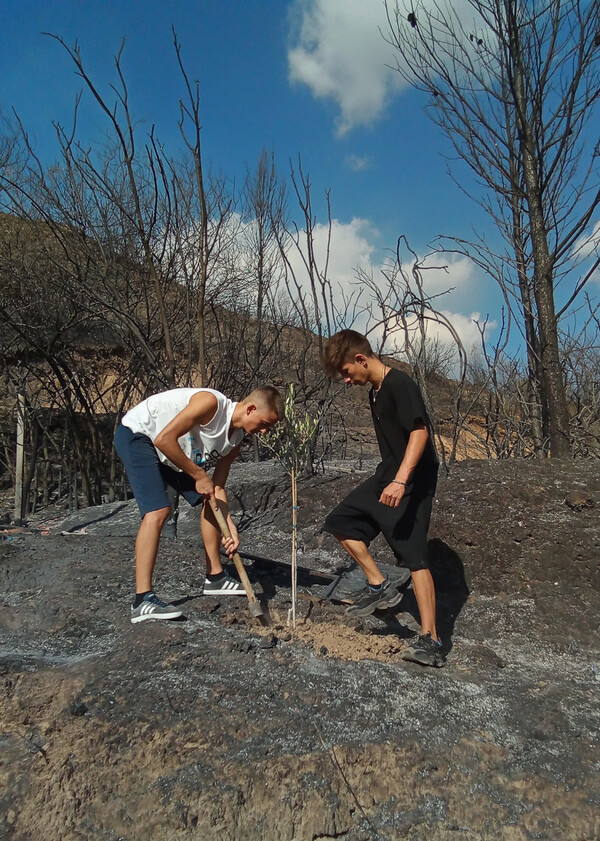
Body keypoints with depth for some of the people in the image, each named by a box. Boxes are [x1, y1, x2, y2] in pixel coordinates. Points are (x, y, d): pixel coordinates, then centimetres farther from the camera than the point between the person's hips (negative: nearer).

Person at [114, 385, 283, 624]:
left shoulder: (236, 439, -3)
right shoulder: (212, 403, -29)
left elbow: (218, 488, 1)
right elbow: (164, 439, -32)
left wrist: (231, 528, -10)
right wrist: (199, 476, -24)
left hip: (173, 452, 9)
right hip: (137, 435, -9)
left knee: (209, 503, 8)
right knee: (158, 511, -23)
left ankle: (215, 578, 20)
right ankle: (143, 600, -20)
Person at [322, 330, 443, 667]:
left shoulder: (400, 384, -17)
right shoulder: (375, 391, 13)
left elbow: (420, 431, -28)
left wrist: (401, 481, -38)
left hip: (412, 482, -10)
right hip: (386, 477, 10)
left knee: (414, 555, -13)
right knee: (341, 521, 8)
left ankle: (431, 642, -10)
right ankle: (380, 586, 12)